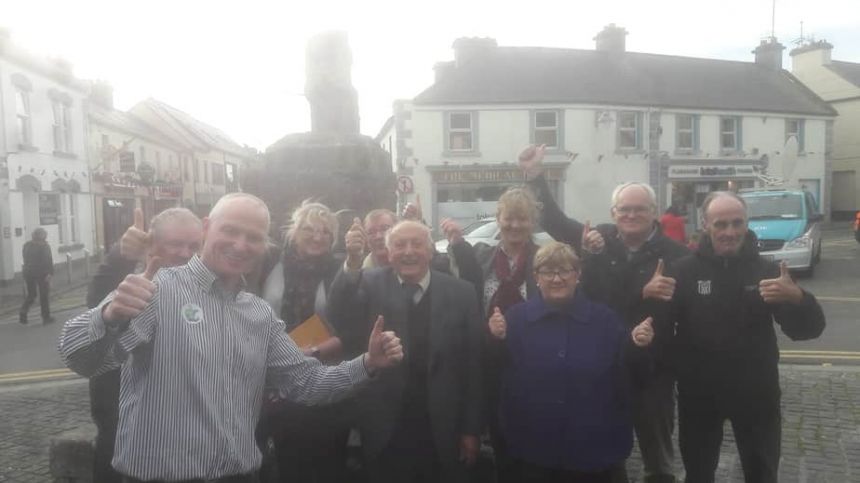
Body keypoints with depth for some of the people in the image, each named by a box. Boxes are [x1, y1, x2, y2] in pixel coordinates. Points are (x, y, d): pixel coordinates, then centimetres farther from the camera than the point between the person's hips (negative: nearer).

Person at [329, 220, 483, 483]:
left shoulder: (460, 292, -1)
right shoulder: (370, 285, -2)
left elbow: (474, 363, 0)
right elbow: (340, 330, -18)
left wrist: (471, 428, 0)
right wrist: (350, 265, -26)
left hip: (442, 431, 1)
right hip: (385, 431, 0)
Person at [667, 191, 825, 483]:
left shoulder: (765, 269, -4)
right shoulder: (685, 270, -9)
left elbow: (807, 329, -11)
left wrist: (797, 298, -32)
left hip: (755, 392, 1)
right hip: (699, 393, -1)